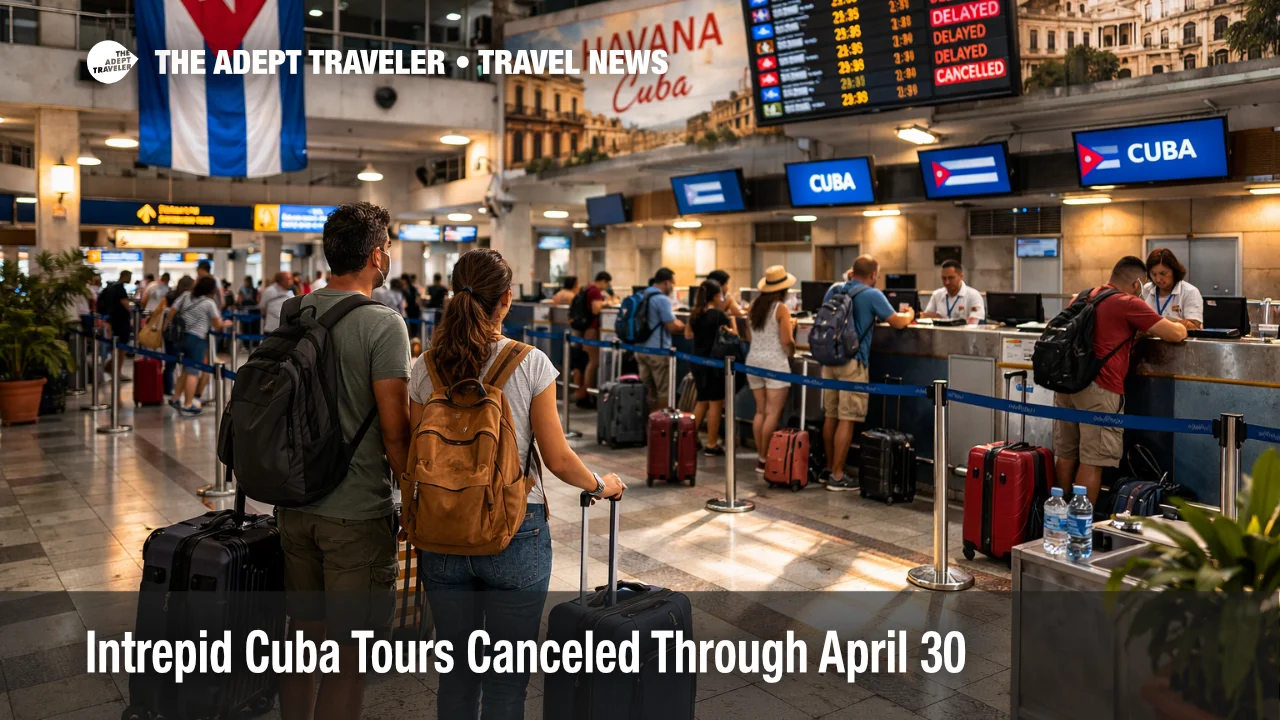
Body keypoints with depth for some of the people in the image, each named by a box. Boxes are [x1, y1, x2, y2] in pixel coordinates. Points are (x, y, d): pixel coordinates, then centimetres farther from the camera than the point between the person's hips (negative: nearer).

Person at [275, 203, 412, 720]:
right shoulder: (382, 324, -16)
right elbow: (394, 429, -17)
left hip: (294, 505, 7)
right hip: (356, 513, -7)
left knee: (303, 633, 20)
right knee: (348, 655, 5)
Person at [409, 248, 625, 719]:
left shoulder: (425, 369, -3)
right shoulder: (530, 364, -10)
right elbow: (558, 459, -7)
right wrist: (600, 485, 11)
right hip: (515, 535, -3)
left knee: (456, 673, 18)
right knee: (506, 679, 11)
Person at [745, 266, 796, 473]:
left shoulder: (753, 306, 9)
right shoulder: (781, 308, -9)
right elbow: (787, 341, -13)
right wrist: (792, 351, 6)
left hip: (754, 360, 7)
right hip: (775, 363, -7)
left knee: (760, 411, 11)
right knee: (773, 413, -4)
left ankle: (760, 456, 12)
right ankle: (765, 459, -5)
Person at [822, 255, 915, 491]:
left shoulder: (833, 290, 12)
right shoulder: (872, 295, -7)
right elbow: (898, 323, -3)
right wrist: (909, 314, 19)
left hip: (829, 360, 7)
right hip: (853, 362, -7)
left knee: (831, 416, 13)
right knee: (847, 420, -3)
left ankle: (828, 468, 23)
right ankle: (837, 476, -1)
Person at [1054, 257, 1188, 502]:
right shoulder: (1129, 304, -4)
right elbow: (1176, 334, -2)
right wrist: (1180, 327, 21)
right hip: (1098, 389, -7)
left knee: (1065, 456, 12)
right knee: (1092, 462, -3)